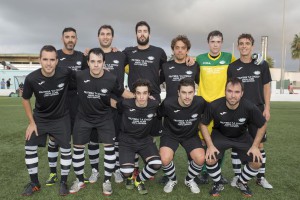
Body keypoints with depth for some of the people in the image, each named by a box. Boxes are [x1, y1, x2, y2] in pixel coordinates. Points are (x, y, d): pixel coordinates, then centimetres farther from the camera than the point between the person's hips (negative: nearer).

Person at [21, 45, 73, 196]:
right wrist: (31, 122, -3)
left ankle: (63, 182, 22)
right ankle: (34, 183, 23)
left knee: (65, 150, 1)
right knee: (29, 148, 3)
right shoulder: (31, 78, -21)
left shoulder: (65, 74, -24)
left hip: (61, 118, -1)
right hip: (40, 118, 1)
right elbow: (25, 99, -3)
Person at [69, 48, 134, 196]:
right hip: (84, 117, 1)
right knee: (78, 147, 6)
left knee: (109, 146, -6)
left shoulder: (111, 79, -19)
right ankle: (80, 181, 27)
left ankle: (107, 181, 13)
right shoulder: (79, 76, -22)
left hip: (104, 117, 0)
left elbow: (122, 92, 0)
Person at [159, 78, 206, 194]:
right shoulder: (168, 103, -27)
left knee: (200, 159, -20)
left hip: (191, 135, 2)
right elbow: (158, 116, -5)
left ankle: (189, 180, 15)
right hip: (171, 134, -1)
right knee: (165, 159, -26)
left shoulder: (200, 102, -22)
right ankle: (172, 180, 11)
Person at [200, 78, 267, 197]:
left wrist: (255, 146, -12)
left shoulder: (249, 107, -27)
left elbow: (262, 125, -8)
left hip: (242, 137, 2)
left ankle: (241, 183, 20)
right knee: (210, 160, -23)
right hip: (220, 135, -1)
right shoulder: (214, 106, -29)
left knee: (257, 162, -12)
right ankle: (217, 184, 10)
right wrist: (210, 145, -20)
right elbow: (203, 124, -13)